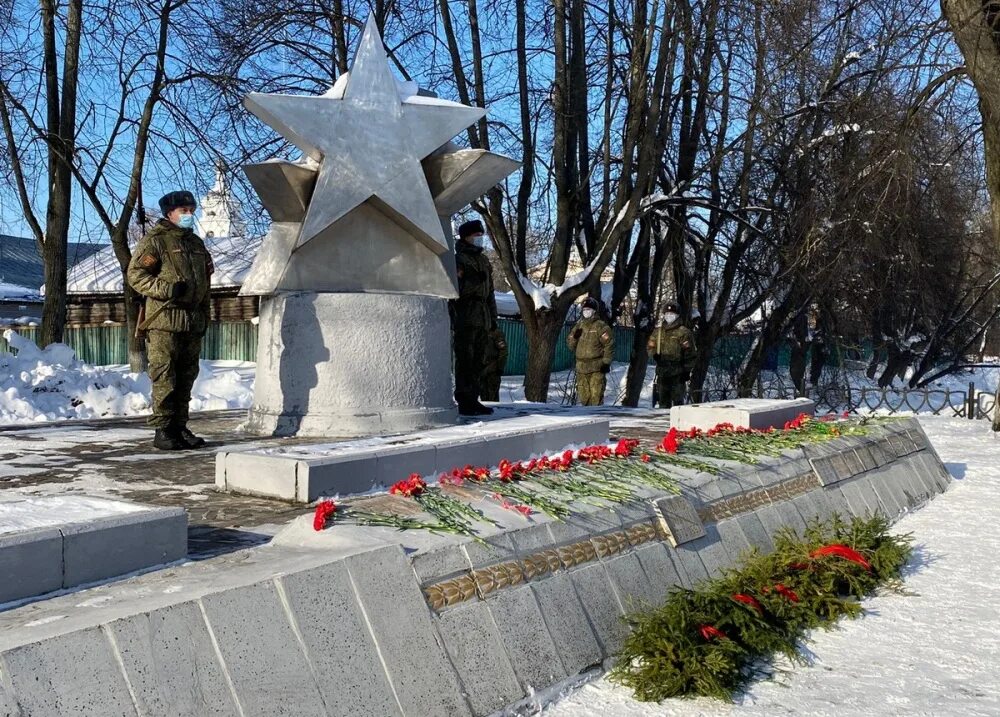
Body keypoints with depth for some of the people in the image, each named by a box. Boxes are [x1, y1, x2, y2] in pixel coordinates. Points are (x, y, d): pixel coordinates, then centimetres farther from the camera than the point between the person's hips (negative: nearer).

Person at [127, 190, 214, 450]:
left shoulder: (196, 243, 20)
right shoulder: (154, 240, -3)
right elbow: (135, 274, -9)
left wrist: (204, 316, 21)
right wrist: (167, 288, -21)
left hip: (193, 322, 7)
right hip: (164, 322, -7)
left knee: (186, 377, 10)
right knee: (164, 377, -7)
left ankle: (179, 427, 18)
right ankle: (162, 430, -2)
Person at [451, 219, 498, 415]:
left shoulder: (483, 260, 21)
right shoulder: (459, 259, -4)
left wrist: (493, 316, 21)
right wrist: (475, 280, -23)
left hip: (482, 319, 8)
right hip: (466, 318, -8)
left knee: (477, 362, 10)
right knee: (465, 361, -8)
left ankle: (473, 400, 16)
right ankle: (465, 403, -6)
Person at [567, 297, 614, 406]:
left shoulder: (601, 326, -4)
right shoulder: (579, 325, 13)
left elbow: (609, 345, -7)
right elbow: (571, 346, 17)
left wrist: (606, 362, -12)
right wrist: (574, 336, -4)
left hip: (597, 368, -6)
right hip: (581, 368, 6)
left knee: (596, 395, -10)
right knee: (583, 395, 10)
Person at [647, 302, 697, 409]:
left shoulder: (684, 332, -3)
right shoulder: (657, 332, 12)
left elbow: (690, 353, -4)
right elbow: (650, 346, 21)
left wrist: (687, 370, -9)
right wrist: (656, 355, 0)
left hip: (678, 372, -5)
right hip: (662, 371, 5)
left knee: (677, 399, -6)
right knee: (663, 399, 10)